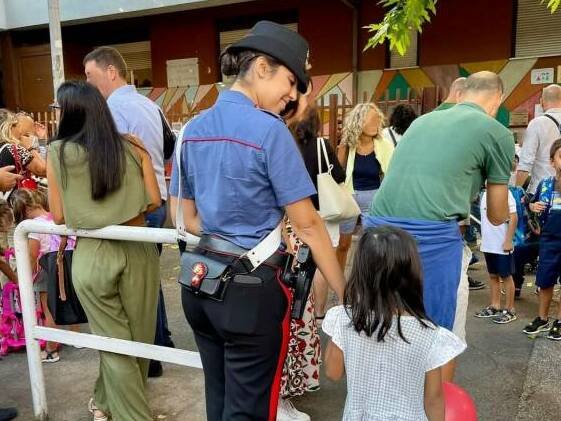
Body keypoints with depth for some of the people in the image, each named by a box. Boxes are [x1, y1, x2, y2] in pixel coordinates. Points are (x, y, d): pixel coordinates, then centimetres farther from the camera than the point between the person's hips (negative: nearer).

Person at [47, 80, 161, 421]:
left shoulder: (58, 153, -5)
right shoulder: (132, 146, -1)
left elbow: (59, 216, -3)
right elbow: (154, 201, 0)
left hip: (92, 255, -1)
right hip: (138, 249, 2)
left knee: (115, 342, 13)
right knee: (138, 336, 20)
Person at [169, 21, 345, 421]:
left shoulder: (193, 130, 5)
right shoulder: (269, 130, -16)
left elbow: (184, 217, 9)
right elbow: (307, 225, -15)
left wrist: (224, 239, 7)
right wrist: (345, 293, -8)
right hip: (251, 287, -7)